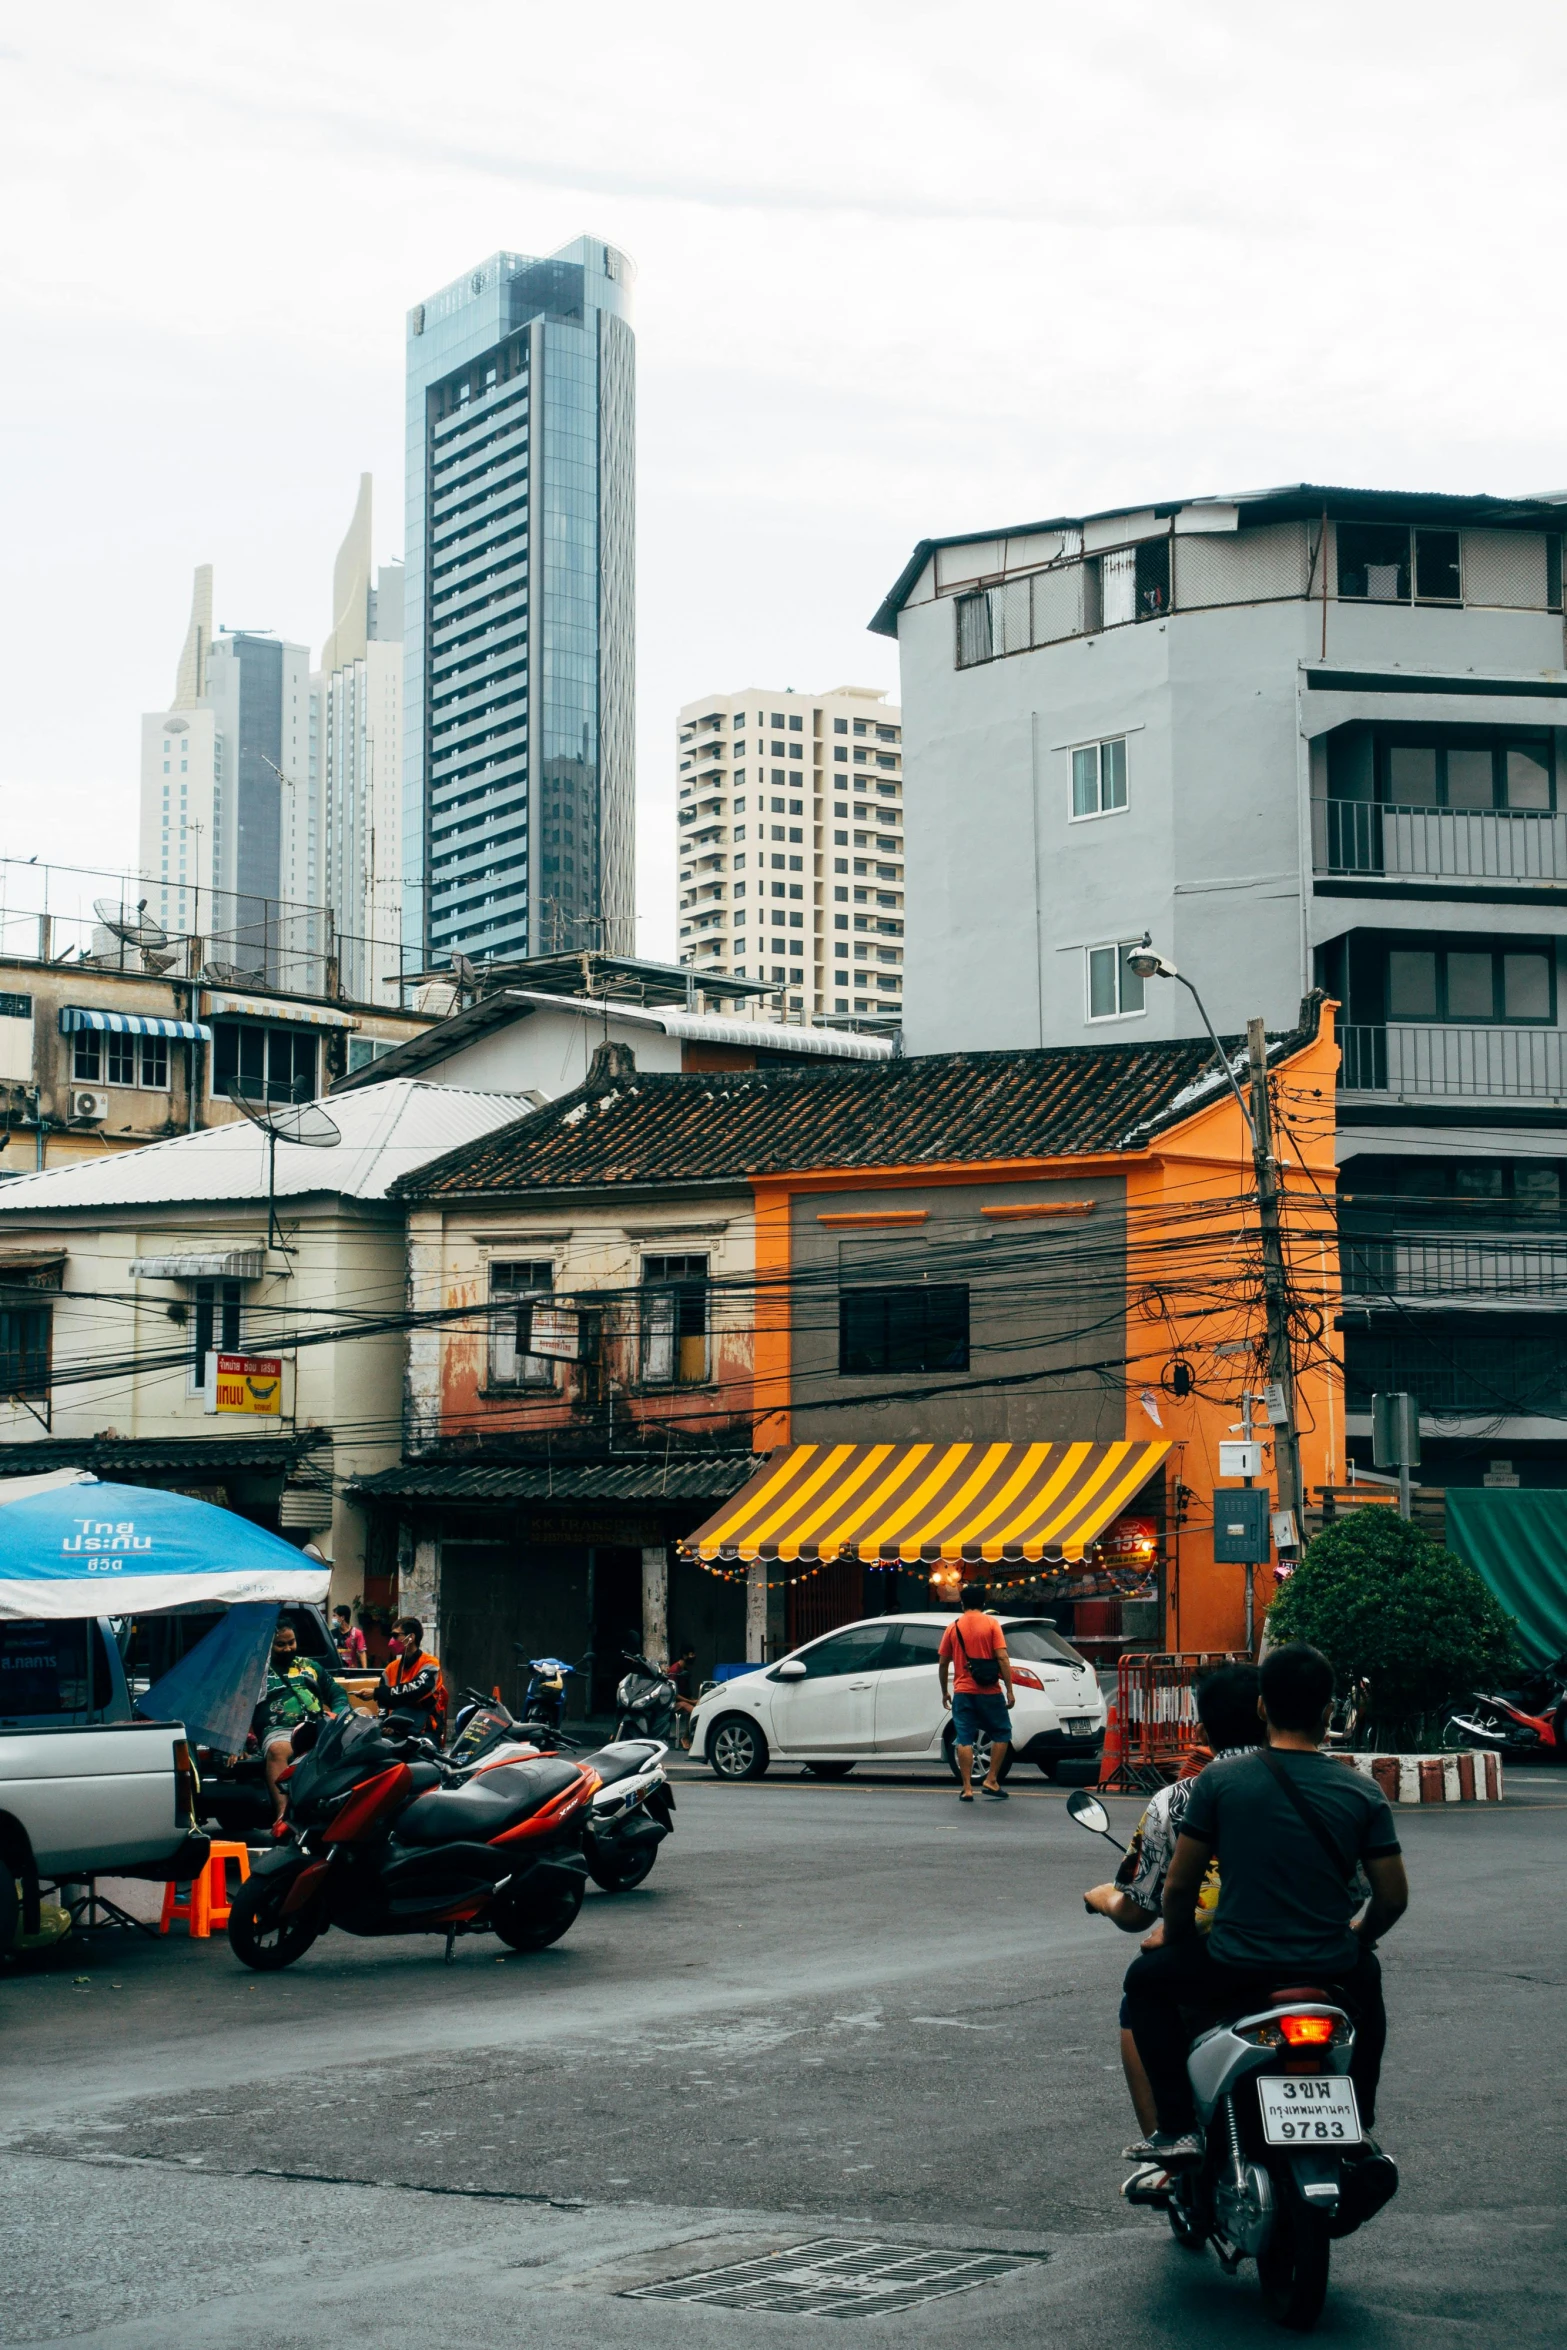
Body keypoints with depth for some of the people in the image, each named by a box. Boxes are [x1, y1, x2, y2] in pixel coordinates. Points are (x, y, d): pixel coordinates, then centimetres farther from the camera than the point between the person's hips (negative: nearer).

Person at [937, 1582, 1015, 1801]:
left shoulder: (953, 1627, 5)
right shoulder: (991, 1624, -3)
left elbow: (942, 1663, 8)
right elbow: (1002, 1658, -10)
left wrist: (944, 1692, 20)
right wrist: (1009, 1691, -7)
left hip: (962, 1692, 2)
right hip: (989, 1692, -2)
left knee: (964, 1740, 2)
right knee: (1001, 1734, 13)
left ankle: (967, 1788, -3)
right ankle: (991, 1780, 6)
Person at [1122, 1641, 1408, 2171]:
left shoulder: (1219, 1780, -8)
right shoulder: (1363, 1793, -4)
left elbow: (1179, 1887, -2)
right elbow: (1393, 1898, 1)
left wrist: (1176, 1939, 18)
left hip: (1234, 1973, -2)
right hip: (1330, 1975, 3)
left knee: (1146, 1980, 26)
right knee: (1367, 1976, 38)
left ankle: (1177, 2127, 14)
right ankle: (1359, 2127, 38)